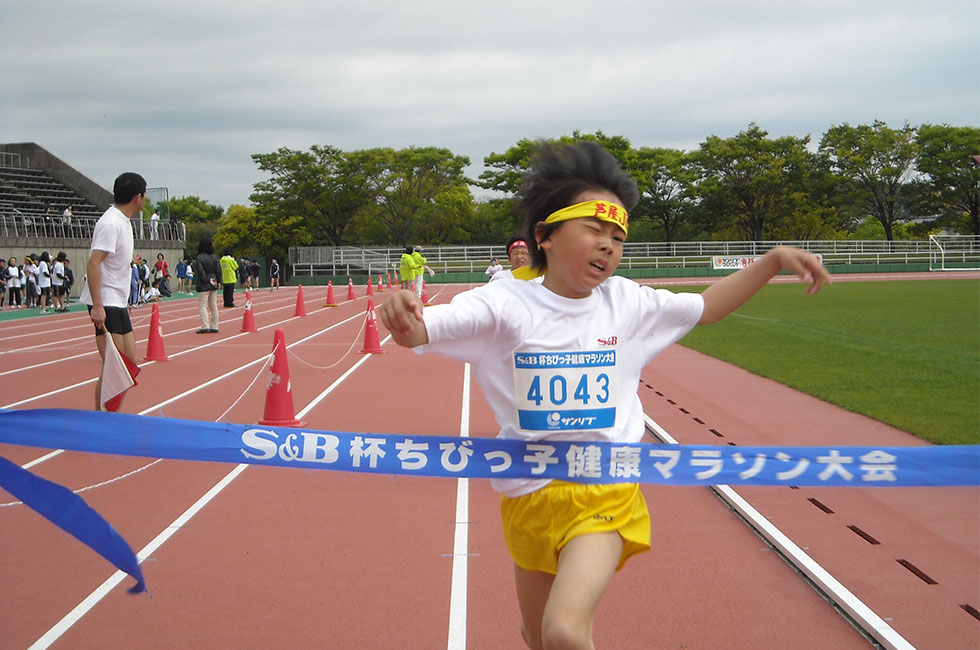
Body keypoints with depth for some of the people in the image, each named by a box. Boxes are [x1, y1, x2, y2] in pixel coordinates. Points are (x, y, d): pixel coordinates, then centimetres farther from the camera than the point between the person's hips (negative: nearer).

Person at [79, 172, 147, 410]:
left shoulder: (122, 220, 13)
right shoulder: (111, 223, -17)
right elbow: (93, 264, -24)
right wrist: (97, 306, -28)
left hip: (118, 303, 10)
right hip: (105, 303, -10)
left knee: (129, 361, 10)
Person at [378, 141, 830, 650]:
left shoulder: (628, 303, -1)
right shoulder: (506, 304, -10)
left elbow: (708, 306, 13)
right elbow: (420, 330, -21)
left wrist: (774, 260, 4)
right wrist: (402, 318, -44)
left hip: (606, 496, 0)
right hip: (530, 495, 1)